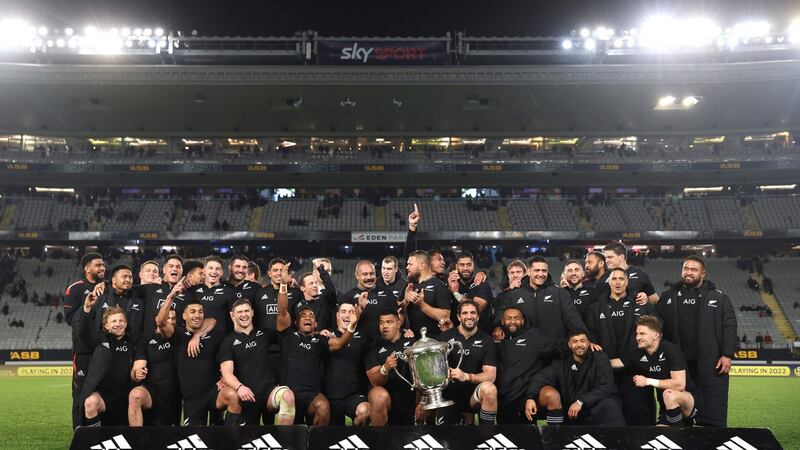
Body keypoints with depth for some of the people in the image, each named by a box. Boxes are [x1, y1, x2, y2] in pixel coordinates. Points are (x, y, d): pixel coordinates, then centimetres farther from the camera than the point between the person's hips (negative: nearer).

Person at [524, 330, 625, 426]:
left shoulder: (600, 358, -2)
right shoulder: (562, 363, 5)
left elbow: (606, 387, -13)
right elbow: (542, 376, -9)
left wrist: (581, 401, -23)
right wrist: (530, 397, -27)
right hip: (570, 412, 3)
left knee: (609, 404, -34)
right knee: (550, 393, -20)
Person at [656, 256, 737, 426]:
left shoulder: (718, 297, 5)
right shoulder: (668, 296, 11)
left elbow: (729, 326, 0)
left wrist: (727, 355, -9)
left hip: (710, 364, -2)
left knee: (712, 409, 1)